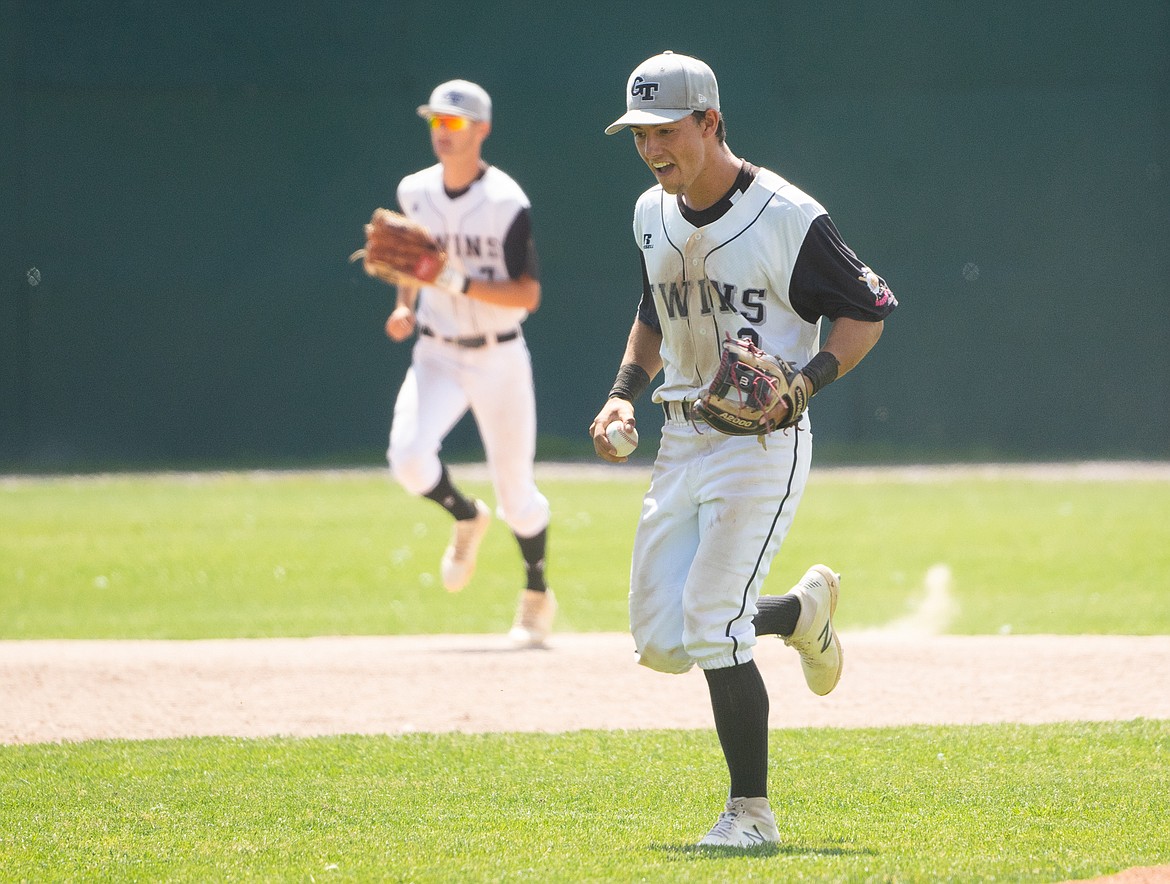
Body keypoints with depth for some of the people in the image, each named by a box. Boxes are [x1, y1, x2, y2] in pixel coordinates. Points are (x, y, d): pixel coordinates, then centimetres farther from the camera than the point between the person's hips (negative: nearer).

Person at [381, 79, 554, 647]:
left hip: (499, 360, -3)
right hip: (437, 355, 3)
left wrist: (455, 283, -28)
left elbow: (528, 296, -18)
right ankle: (465, 518, 10)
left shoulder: (507, 204, -15)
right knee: (408, 456, -22)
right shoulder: (414, 194, 1)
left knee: (515, 490, 5)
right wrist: (405, 306, 1)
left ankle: (538, 596, 31)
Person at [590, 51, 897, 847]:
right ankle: (801, 611, 32)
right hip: (681, 444, 7)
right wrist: (625, 392, 9)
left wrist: (804, 384, -21)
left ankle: (751, 812, -5)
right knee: (660, 640, 4)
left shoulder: (787, 216, -14)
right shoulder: (653, 215, 7)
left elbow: (868, 311, -7)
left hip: (762, 444, -7)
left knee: (710, 624, -16)